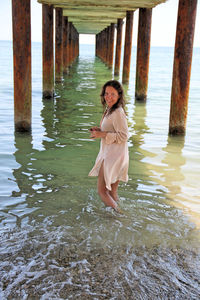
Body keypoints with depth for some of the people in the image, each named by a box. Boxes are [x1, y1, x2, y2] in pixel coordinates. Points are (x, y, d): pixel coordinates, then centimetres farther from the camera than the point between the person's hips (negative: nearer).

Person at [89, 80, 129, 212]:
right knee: (112, 193, 20)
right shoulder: (109, 109, 11)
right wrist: (99, 130, 5)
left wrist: (102, 134, -20)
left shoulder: (118, 113, -20)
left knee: (102, 191, -4)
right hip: (108, 154, 10)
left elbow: (123, 136, -23)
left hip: (114, 156, -10)